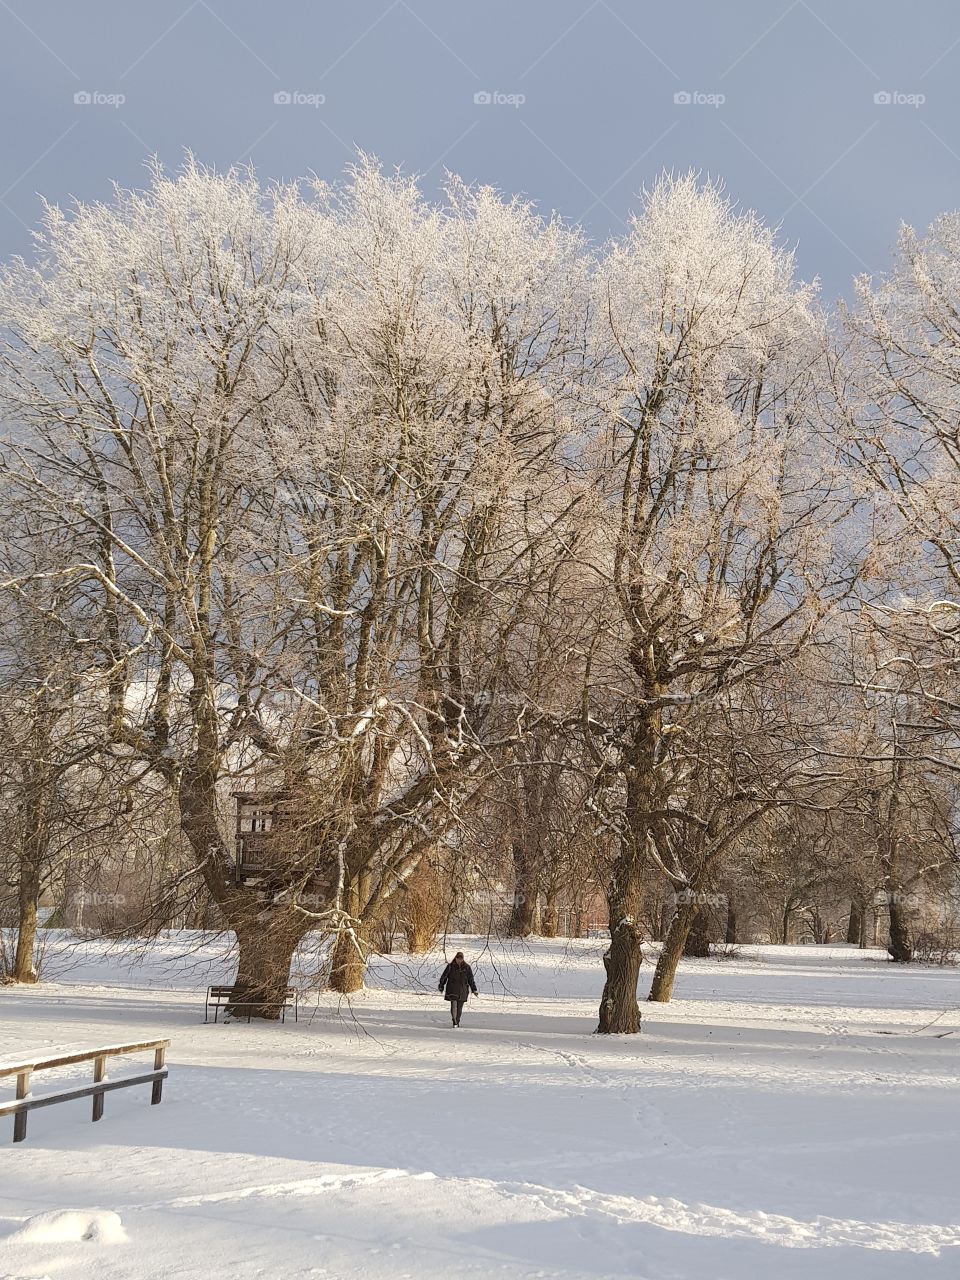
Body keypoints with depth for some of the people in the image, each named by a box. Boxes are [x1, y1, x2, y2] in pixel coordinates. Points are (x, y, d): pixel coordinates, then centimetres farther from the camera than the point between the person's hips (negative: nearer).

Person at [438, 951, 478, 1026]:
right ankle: (454, 1022, -12)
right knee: (454, 1005, -15)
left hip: (462, 990, 2)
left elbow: (471, 979, 10)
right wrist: (441, 986, 6)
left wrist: (474, 990, 9)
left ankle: (457, 1021, 20)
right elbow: (444, 977, 5)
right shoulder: (450, 966, -1)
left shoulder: (467, 967, 4)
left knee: (459, 1007, 5)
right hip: (452, 989, -2)